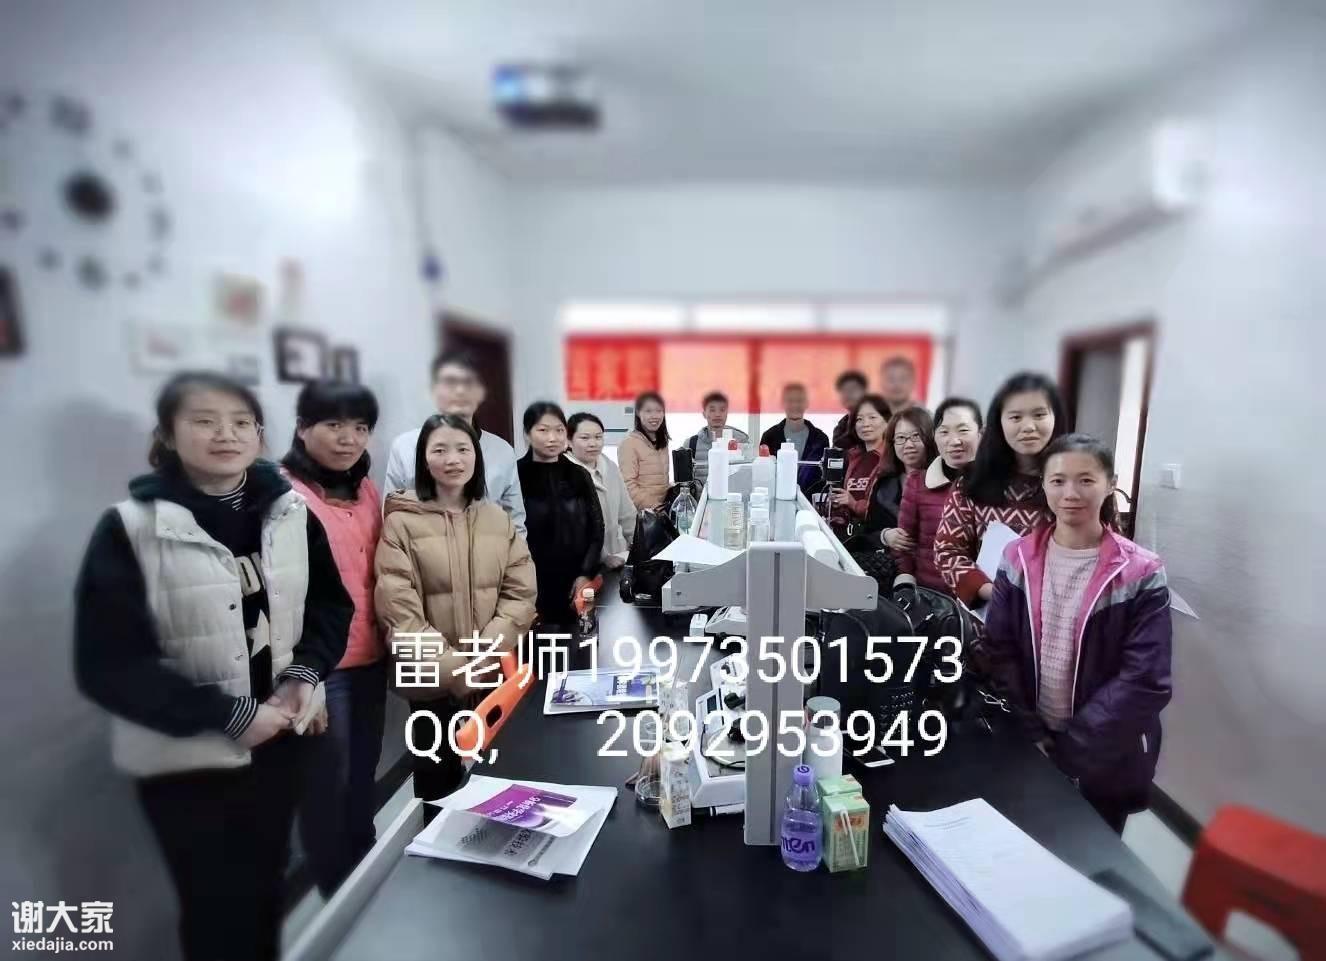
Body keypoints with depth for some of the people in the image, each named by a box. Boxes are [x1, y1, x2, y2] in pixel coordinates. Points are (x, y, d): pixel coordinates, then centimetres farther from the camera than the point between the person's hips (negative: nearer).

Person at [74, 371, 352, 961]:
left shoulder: (289, 513, -3)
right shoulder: (130, 528, -14)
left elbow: (331, 605, 4)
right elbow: (108, 665, -16)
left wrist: (304, 674, -13)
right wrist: (227, 716, -20)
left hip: (280, 738, 4)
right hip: (187, 756, -3)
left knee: (266, 889, 23)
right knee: (218, 910, 12)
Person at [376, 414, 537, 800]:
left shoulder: (500, 519, 4)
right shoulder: (402, 522, -7)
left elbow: (521, 594, 0)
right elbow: (397, 610, -12)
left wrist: (483, 659, -12)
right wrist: (454, 669, -16)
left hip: (495, 676, 3)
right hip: (433, 681, -3)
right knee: (439, 783, 14)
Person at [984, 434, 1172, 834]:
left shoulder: (1139, 573, -13)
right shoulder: (1019, 558, -5)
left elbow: (1145, 682, -16)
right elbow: (999, 651, -5)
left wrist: (1070, 746, -18)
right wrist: (1031, 734, -12)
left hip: (1105, 759, -2)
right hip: (1027, 745, 2)